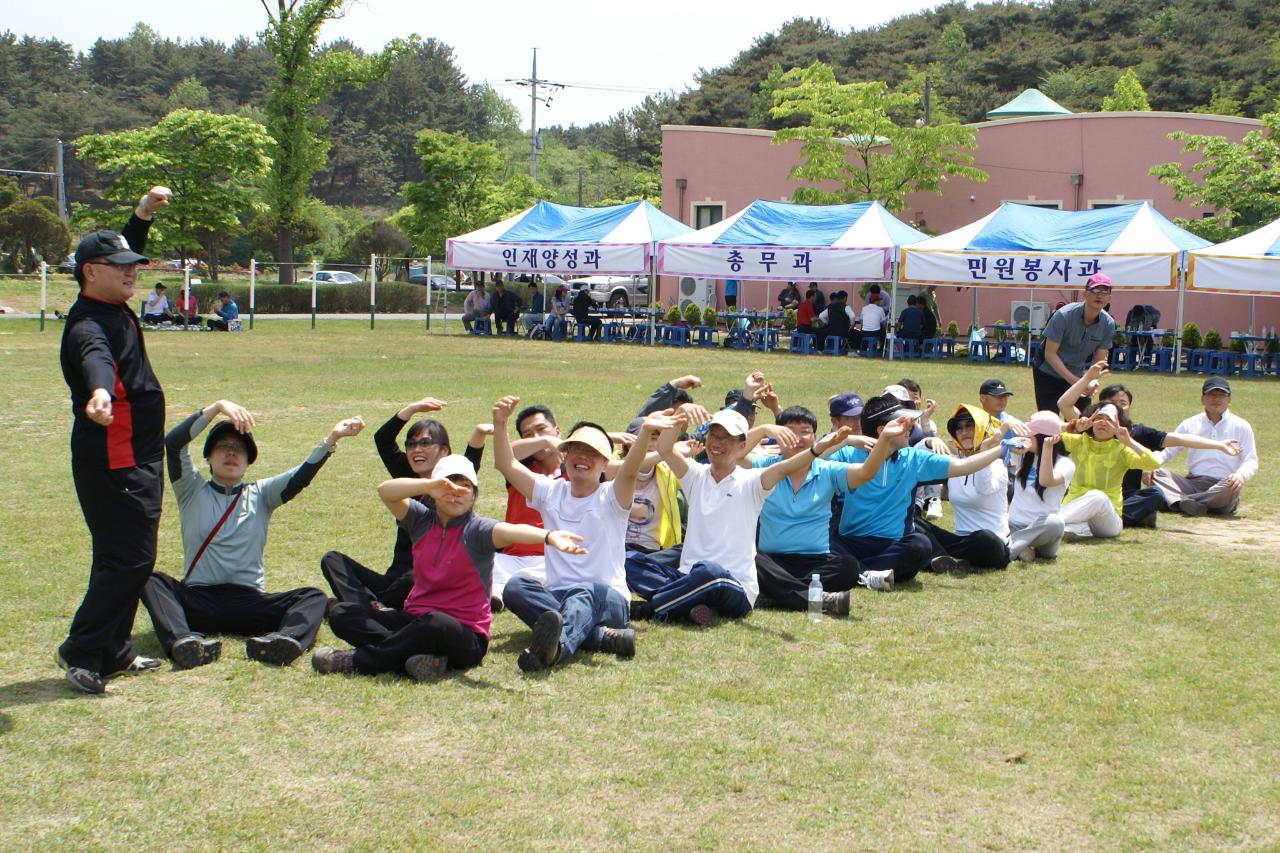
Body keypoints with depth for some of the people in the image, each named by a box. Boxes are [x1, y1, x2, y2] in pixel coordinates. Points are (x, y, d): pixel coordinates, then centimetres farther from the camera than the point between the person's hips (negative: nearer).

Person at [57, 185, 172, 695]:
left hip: (135, 459, 10)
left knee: (124, 558, 16)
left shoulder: (115, 309, 10)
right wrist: (99, 393, -65)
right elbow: (96, 358, -44)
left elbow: (127, 250, 28)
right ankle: (81, 654, -2)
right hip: (112, 462, -10)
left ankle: (113, 652, 26)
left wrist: (144, 213, 14)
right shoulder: (88, 325, -20)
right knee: (129, 559, -10)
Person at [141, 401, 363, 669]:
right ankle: (182, 640, -54)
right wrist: (217, 407, -14)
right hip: (198, 601, -1)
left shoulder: (261, 495, 15)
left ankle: (284, 640, -53)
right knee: (152, 582, -29)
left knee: (314, 597, -22)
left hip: (250, 603, 1)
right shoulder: (192, 490, 12)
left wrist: (332, 438, -20)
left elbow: (301, 476, -3)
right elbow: (173, 442, -4)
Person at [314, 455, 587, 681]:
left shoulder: (477, 530, -9)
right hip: (415, 618, 5)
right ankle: (424, 657, -30)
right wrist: (428, 486, -35)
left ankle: (358, 660, -19)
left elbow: (511, 531, -32)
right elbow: (385, 491, -15)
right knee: (342, 613, -11)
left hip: (465, 635, -5)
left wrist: (549, 535, -54)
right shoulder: (421, 520, 3)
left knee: (436, 624, -40)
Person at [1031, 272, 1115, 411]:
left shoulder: (1108, 324, -10)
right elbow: (1050, 354, -22)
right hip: (1048, 374, -4)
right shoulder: (1063, 315, -23)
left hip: (1077, 375, 4)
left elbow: (1099, 360, -5)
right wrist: (1073, 380, -30)